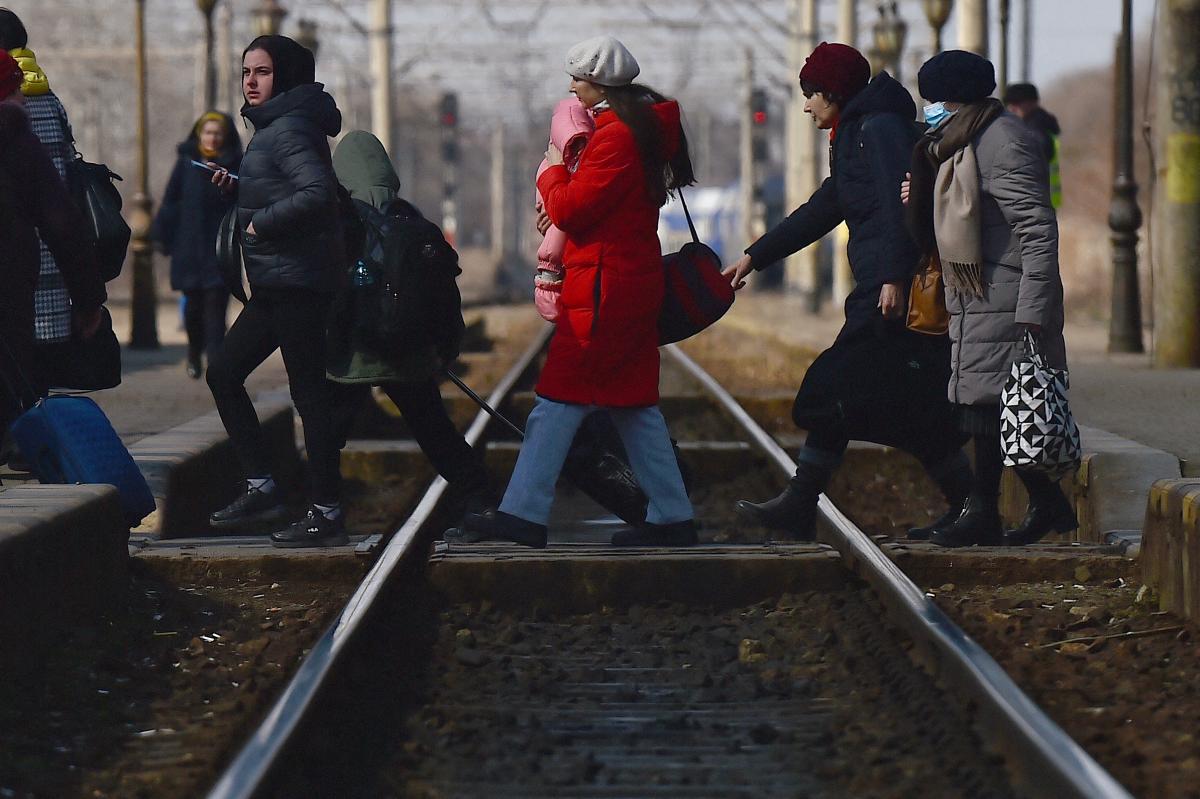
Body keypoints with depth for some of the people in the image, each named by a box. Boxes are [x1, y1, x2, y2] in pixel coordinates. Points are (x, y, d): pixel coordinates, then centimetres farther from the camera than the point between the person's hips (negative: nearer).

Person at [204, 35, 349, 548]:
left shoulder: (289, 129, -14)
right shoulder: (273, 127, 17)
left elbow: (317, 192, -27)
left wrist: (261, 222, -17)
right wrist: (238, 187, 11)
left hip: (298, 279, -11)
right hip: (275, 285, 11)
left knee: (309, 393, -7)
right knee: (223, 373, 13)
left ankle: (326, 515, -3)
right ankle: (262, 488, 15)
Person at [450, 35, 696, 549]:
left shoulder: (616, 136, -16)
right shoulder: (644, 128, 16)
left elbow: (572, 210, -19)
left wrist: (552, 171, 0)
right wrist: (563, 197, 5)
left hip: (603, 287, -10)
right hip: (633, 282, 10)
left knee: (559, 401, -8)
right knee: (633, 405, 12)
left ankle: (522, 515, -8)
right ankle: (672, 517, 12)